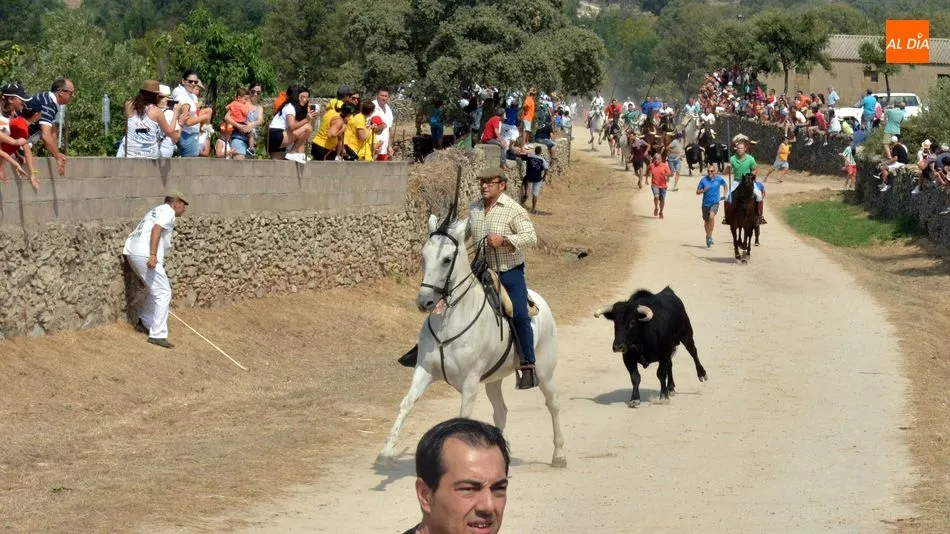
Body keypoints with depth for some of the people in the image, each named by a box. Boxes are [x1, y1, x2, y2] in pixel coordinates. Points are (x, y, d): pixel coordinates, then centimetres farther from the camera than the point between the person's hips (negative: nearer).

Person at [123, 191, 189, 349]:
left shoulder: (156, 211, 28)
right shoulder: (168, 211, -2)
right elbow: (156, 229, -18)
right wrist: (153, 255, -27)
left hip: (131, 252, 10)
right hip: (145, 254, -10)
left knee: (157, 290, 25)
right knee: (163, 293, -6)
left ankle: (144, 323, 31)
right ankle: (157, 335, -10)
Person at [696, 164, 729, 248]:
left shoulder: (719, 179, -3)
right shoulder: (703, 180, -4)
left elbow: (725, 185, 18)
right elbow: (697, 192, 0)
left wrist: (724, 195, 10)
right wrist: (703, 190, -19)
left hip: (715, 202, -2)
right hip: (706, 203, 2)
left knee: (711, 216, -27)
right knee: (706, 221, 15)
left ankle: (710, 236, -21)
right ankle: (708, 236, 38)